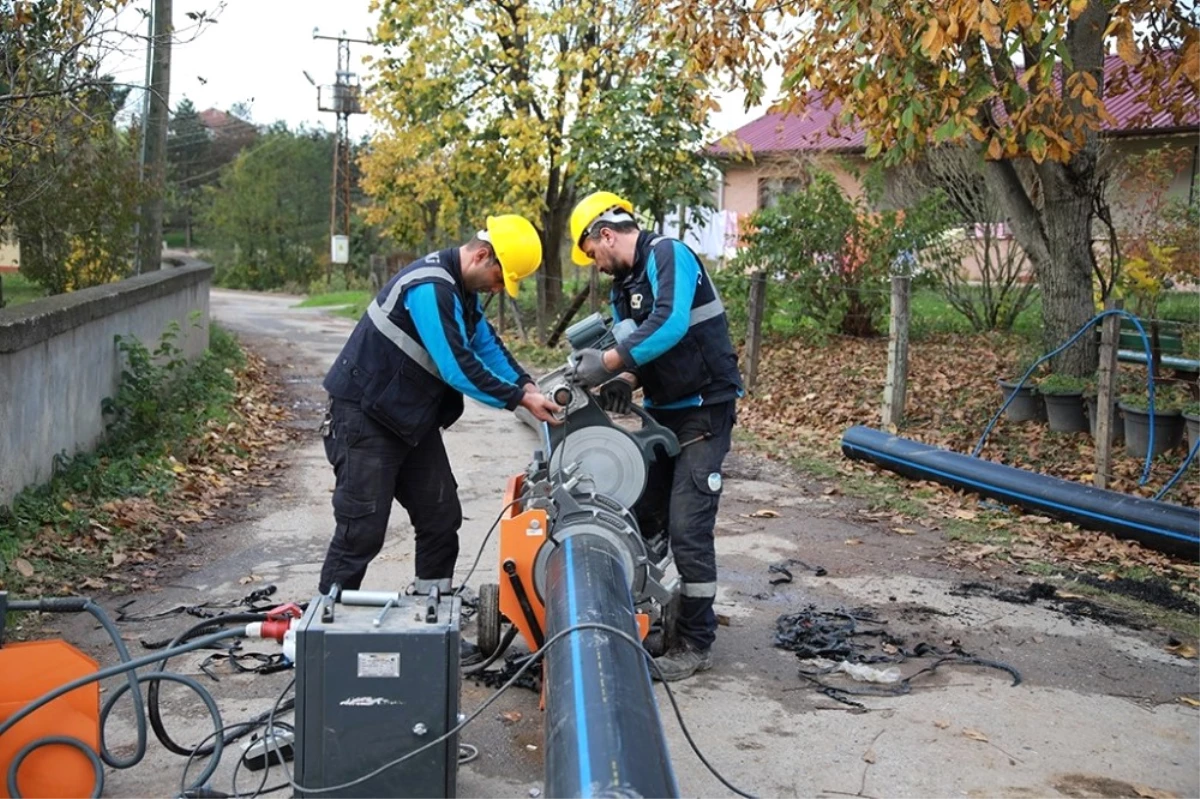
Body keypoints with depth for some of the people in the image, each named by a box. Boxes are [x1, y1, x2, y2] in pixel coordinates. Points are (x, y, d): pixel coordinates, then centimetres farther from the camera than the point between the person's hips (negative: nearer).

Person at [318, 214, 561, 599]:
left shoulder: (460, 289, 9)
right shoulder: (430, 287, -24)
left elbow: (487, 343, 15)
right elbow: (457, 367, -27)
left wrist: (526, 384, 0)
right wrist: (519, 398, -21)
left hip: (412, 419, 10)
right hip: (366, 417, -10)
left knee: (441, 519, 9)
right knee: (363, 528, -6)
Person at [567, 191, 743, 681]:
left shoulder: (667, 255, -15)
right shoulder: (624, 286, 13)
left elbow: (670, 324, -31)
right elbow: (638, 350, 13)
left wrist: (608, 361, -30)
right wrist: (625, 380, -10)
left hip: (704, 411, -9)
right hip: (661, 411, 9)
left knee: (688, 530, -10)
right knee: (639, 517, 9)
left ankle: (695, 645, 3)